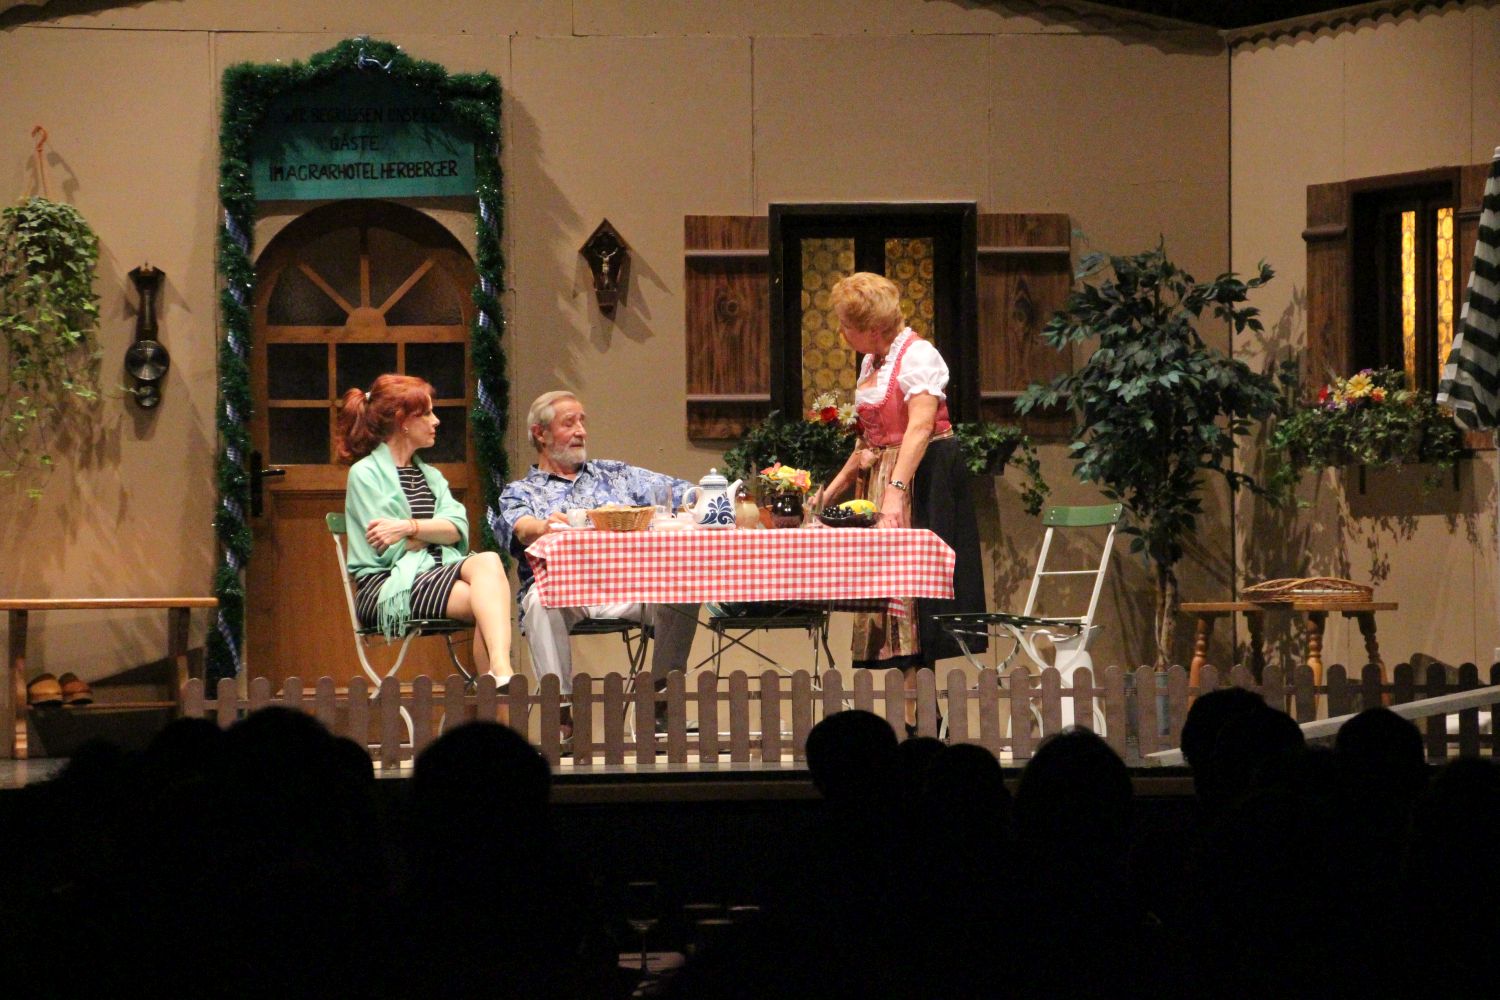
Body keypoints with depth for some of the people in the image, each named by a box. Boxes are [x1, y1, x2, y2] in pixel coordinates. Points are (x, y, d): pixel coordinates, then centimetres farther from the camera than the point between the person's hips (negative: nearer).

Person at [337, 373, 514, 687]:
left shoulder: (429, 475, 24)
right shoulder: (365, 473, 3)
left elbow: (458, 529, 4)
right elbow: (389, 549, -7)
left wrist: (411, 527, -14)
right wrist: (434, 530, 6)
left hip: (437, 571, 5)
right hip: (387, 585, -5)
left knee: (487, 561, -31)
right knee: (485, 601, -31)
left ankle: (500, 672, -50)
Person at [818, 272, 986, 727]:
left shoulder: (917, 356, -12)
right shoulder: (871, 363, 16)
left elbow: (920, 427, -22)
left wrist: (897, 490, -31)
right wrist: (836, 487, 22)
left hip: (923, 479, -9)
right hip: (879, 478, 9)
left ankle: (920, 715, -13)